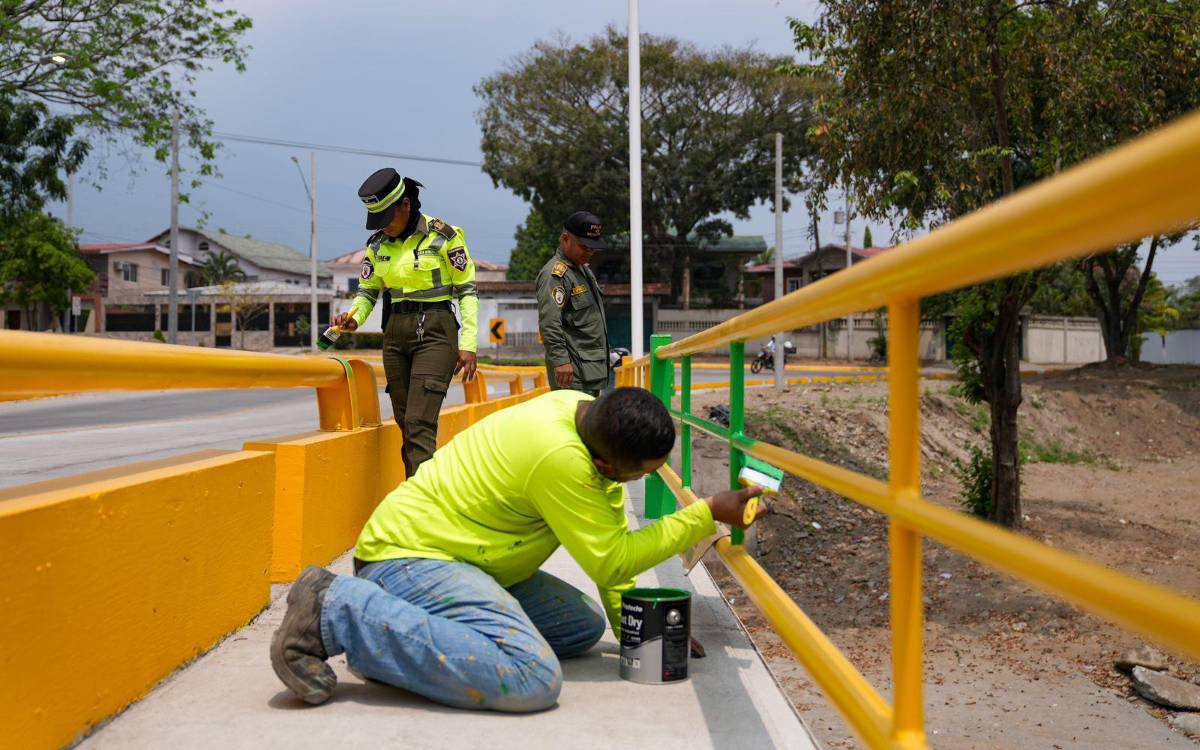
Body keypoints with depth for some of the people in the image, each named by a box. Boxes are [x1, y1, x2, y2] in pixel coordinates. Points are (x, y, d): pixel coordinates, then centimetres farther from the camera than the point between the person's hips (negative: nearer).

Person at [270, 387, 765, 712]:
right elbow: (610, 561, -17)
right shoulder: (559, 458, -27)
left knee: (585, 626, 9)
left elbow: (611, 538, 7)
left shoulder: (589, 413, 0)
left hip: (447, 552, 11)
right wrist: (708, 513, -13)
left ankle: (392, 628, 6)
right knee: (533, 678, -28)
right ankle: (336, 612, -17)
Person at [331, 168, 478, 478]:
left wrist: (468, 344, -12)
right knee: (406, 424, 8)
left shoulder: (443, 236, -8)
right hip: (395, 333, 6)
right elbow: (367, 291, 15)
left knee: (419, 422, -15)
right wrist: (354, 318, -7)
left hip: (434, 332, -6)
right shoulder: (378, 244, 8)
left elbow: (468, 291, -6)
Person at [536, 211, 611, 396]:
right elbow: (549, 323, -21)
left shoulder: (584, 269, 20)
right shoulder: (555, 274, -12)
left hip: (592, 372, 10)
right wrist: (561, 361, -26)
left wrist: (604, 358, 26)